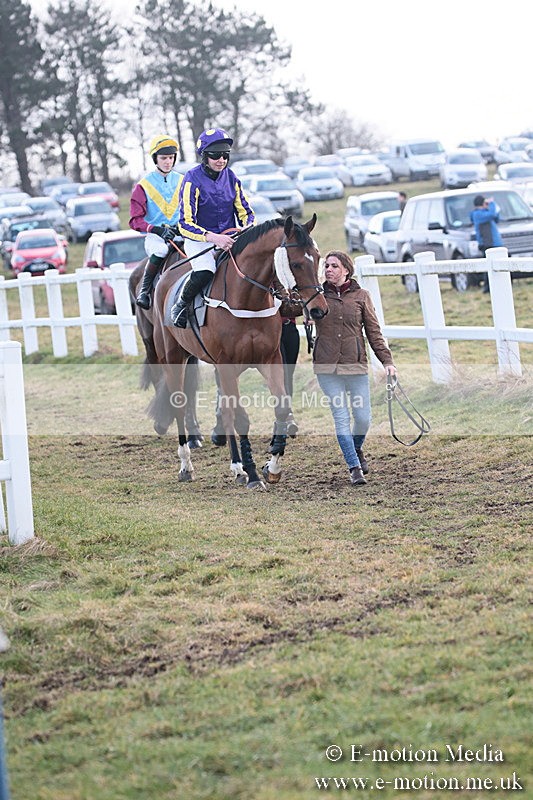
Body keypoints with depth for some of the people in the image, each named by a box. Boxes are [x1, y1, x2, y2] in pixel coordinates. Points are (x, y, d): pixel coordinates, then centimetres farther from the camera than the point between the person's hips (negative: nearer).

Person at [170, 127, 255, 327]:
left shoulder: (230, 177, 5)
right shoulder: (193, 180, -11)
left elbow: (245, 212, 13)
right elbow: (185, 224, -16)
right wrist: (212, 237, -32)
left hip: (228, 238, 5)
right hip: (199, 240, -5)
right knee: (204, 272, -34)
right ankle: (180, 306, -7)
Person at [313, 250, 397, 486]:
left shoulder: (361, 296, 4)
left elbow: (374, 333, 5)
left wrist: (387, 360, -2)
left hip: (356, 365, 0)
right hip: (327, 367, 0)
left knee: (363, 418, 3)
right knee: (341, 417, -3)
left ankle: (356, 449, 35)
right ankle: (354, 467, 8)